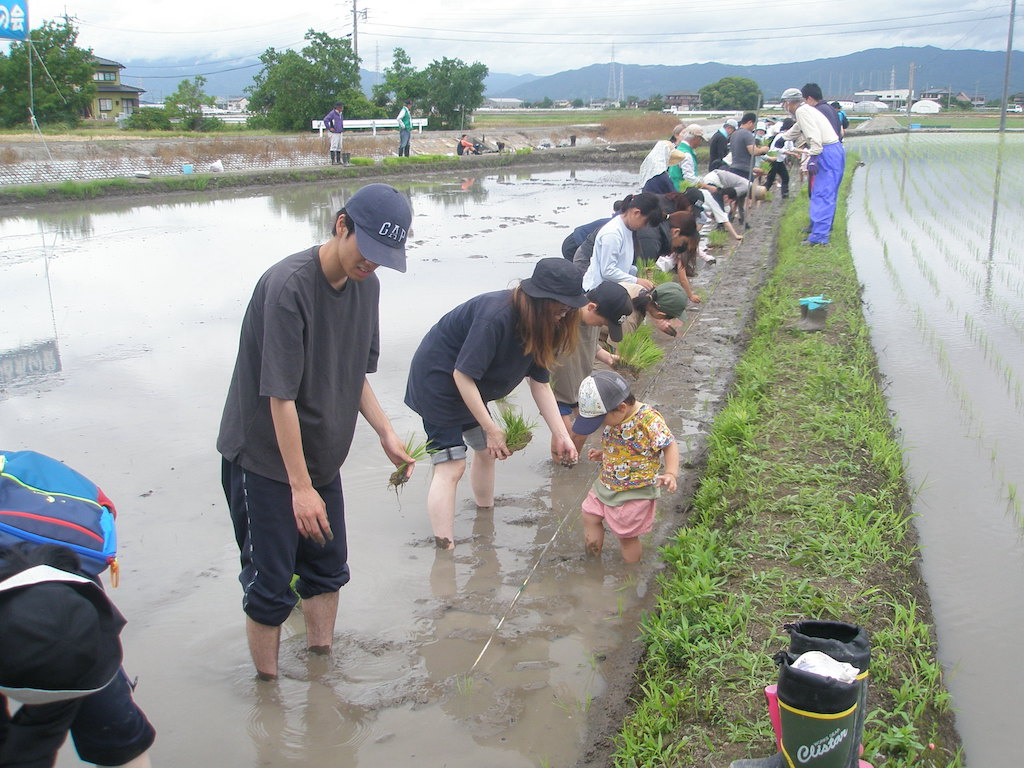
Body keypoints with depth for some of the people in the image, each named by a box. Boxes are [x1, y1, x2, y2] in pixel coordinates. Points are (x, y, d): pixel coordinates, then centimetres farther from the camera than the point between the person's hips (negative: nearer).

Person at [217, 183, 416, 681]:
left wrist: (386, 433, -3)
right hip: (265, 459, -7)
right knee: (271, 586, 1)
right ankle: (267, 688, 19)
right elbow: (280, 396, -25)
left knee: (328, 570, 16)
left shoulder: (366, 284, 0)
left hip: (322, 454, 7)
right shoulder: (288, 286, -25)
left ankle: (321, 661, 35)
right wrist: (300, 487, -23)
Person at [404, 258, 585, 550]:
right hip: (436, 381, -9)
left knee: (487, 450, 19)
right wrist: (491, 429, -26)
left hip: (471, 390, 9)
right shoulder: (496, 317, -34)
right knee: (451, 466, -13)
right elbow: (463, 375, -31)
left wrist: (561, 436, -9)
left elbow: (540, 384, -2)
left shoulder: (540, 325, -6)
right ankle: (445, 549, -11)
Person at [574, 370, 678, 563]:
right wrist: (602, 454, 1)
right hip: (607, 485, 8)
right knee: (589, 516, 12)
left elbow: (670, 445, -21)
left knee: (627, 536, 3)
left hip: (636, 492, -8)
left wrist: (670, 473, -33)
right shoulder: (613, 419, 0)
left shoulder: (649, 419, -25)